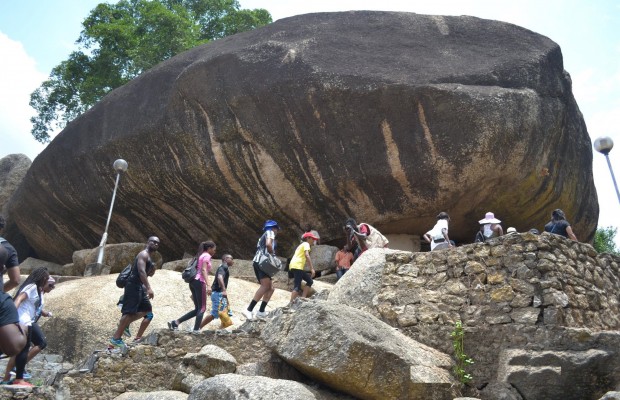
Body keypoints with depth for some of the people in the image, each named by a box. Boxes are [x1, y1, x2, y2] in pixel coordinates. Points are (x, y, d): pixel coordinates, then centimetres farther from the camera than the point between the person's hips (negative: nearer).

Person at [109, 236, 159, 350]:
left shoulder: (148, 257, 22)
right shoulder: (143, 254, -9)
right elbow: (141, 271, -23)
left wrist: (153, 268, 8)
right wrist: (149, 288, -30)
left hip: (139, 286, 10)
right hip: (134, 285, -10)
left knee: (147, 309, 13)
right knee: (130, 312, -11)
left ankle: (124, 324, 13)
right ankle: (116, 339, -7)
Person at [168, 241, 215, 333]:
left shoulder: (200, 256, 26)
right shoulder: (207, 255, 0)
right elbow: (203, 270, -15)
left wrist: (194, 293, 24)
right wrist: (208, 285, -25)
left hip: (193, 282, 9)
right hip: (199, 282, -9)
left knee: (197, 309, 10)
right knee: (202, 308, -5)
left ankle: (175, 322, 6)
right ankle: (196, 330, -11)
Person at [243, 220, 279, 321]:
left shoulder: (263, 236, 32)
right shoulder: (270, 232, 6)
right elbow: (268, 244, -14)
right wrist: (273, 255, -4)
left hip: (257, 261, 10)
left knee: (270, 288, 9)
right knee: (265, 286, -22)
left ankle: (261, 311, 1)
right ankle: (249, 310, -32)